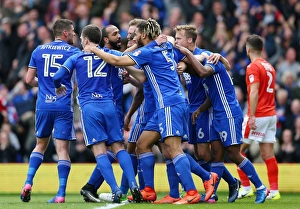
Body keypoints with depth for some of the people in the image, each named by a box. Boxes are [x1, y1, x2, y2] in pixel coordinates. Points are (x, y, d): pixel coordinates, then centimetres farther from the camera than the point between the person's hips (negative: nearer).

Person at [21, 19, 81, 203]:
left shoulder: (39, 50, 10)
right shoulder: (72, 51, -1)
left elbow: (29, 79, 10)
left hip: (43, 105, 3)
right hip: (63, 106, -3)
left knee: (41, 144, 20)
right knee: (63, 148, -2)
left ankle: (28, 183, 5)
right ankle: (61, 193, -8)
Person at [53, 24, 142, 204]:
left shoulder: (76, 58, 7)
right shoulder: (109, 54, 11)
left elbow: (57, 77, 1)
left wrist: (59, 86, 21)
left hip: (89, 107, -2)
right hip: (108, 105, 2)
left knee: (99, 150, -4)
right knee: (119, 147, 5)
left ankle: (115, 190, -16)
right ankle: (133, 185, -12)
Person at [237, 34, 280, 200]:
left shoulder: (253, 67, -10)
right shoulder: (269, 67, 14)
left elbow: (254, 93, -19)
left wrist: (252, 116, -23)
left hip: (258, 116, -8)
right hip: (271, 114, 8)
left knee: (238, 150, 2)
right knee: (268, 154, 5)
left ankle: (246, 188, -1)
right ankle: (274, 191, 1)